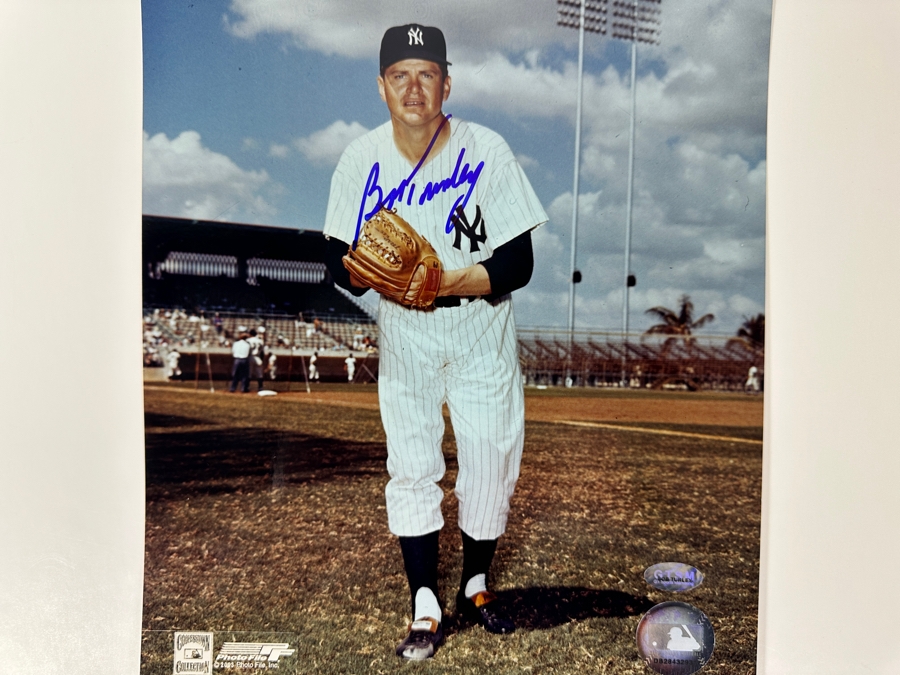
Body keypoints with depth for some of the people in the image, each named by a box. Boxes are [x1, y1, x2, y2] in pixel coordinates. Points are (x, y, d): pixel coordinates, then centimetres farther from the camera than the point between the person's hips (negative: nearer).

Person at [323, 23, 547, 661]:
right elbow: (339, 259, -4)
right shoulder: (361, 160, -9)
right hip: (403, 332, 1)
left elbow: (518, 265, -18)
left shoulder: (489, 152, -17)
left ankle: (477, 586, 27)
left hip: (481, 327, -1)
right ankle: (426, 607, 11)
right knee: (410, 466, -1)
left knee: (491, 460, 3)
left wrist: (447, 282, -34)